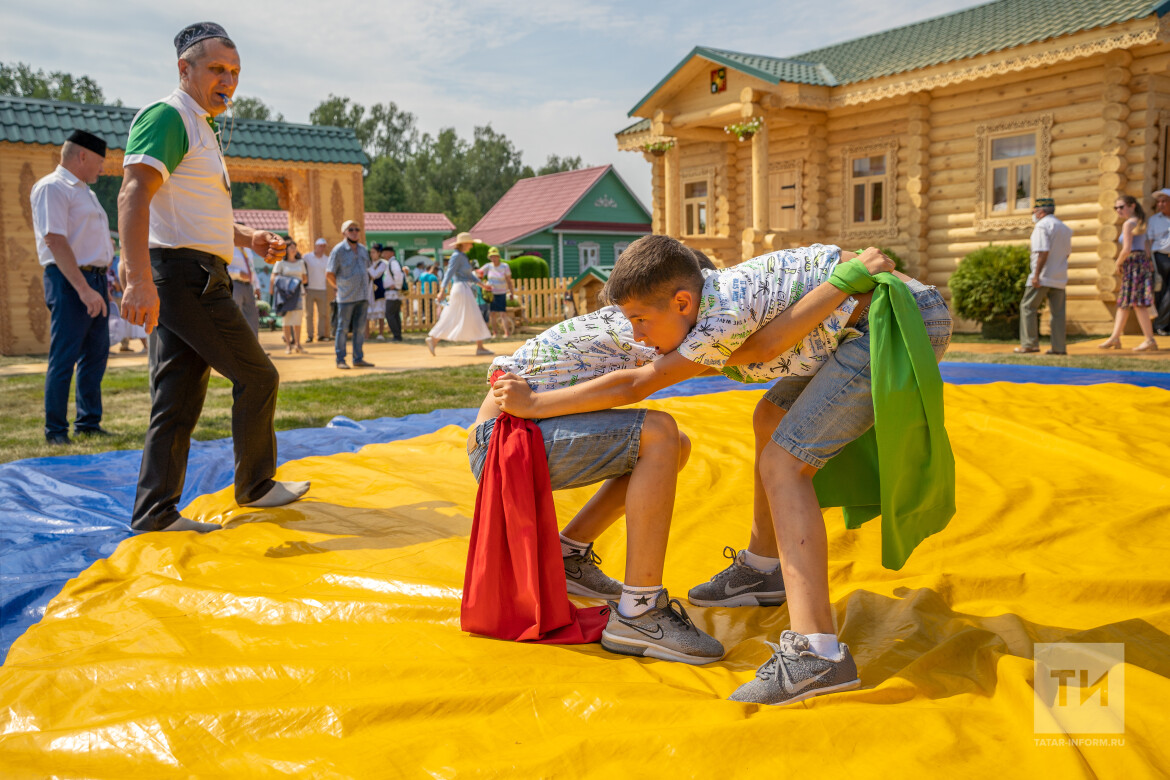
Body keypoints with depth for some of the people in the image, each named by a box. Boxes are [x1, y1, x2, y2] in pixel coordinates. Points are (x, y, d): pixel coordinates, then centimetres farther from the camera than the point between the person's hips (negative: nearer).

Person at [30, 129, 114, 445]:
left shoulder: (84, 191, 22)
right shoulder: (52, 187, -8)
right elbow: (55, 241, -18)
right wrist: (83, 288, -24)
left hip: (94, 280, 9)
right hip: (69, 281, -9)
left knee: (95, 355, 10)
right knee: (64, 358, -5)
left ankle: (88, 423, 19)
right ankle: (55, 430, 2)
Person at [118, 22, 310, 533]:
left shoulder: (201, 128, 23)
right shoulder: (167, 117, -9)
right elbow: (134, 194, -22)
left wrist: (249, 239, 16)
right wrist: (140, 280, -32)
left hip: (197, 276, 10)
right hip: (185, 274, -10)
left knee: (178, 400, 8)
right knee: (257, 376, -1)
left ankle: (155, 512, 12)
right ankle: (254, 486, 13)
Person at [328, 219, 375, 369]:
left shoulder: (363, 249, 12)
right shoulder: (338, 250, -6)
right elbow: (329, 274, -4)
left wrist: (366, 286, 14)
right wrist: (339, 287, 2)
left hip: (362, 296, 6)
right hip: (346, 297, -6)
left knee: (360, 328, 7)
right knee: (342, 328, -1)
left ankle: (358, 359, 14)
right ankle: (340, 360, 5)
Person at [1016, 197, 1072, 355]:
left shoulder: (1042, 225, -9)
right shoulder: (1065, 228, 17)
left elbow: (1043, 252, -18)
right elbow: (1067, 252, 19)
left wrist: (1036, 275, -19)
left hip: (1042, 277, -8)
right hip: (1060, 277, 8)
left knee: (1028, 307, 1)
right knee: (1058, 311, 7)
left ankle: (1030, 343, -3)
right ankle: (1059, 347, 6)